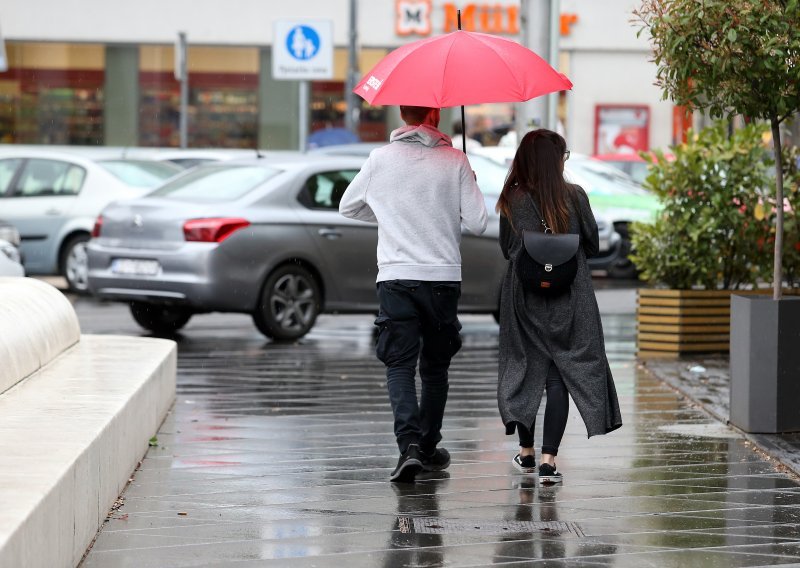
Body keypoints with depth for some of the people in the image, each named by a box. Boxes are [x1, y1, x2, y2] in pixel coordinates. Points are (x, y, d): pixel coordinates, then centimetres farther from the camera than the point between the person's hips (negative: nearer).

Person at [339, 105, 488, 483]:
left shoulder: (381, 159, 0)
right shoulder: (454, 160, -3)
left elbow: (348, 207, 14)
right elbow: (476, 224, -4)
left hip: (396, 277, -1)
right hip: (443, 277, 1)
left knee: (400, 366, -2)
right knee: (435, 366, 15)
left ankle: (409, 446, -20)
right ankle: (428, 448, 24)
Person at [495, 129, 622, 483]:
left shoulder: (512, 201, -5)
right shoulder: (574, 196, -7)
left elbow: (506, 250, 3)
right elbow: (593, 245, 2)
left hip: (524, 299, 1)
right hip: (569, 300, -1)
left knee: (527, 370, 16)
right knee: (560, 375, 1)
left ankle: (526, 452, 23)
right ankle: (548, 460, -9)